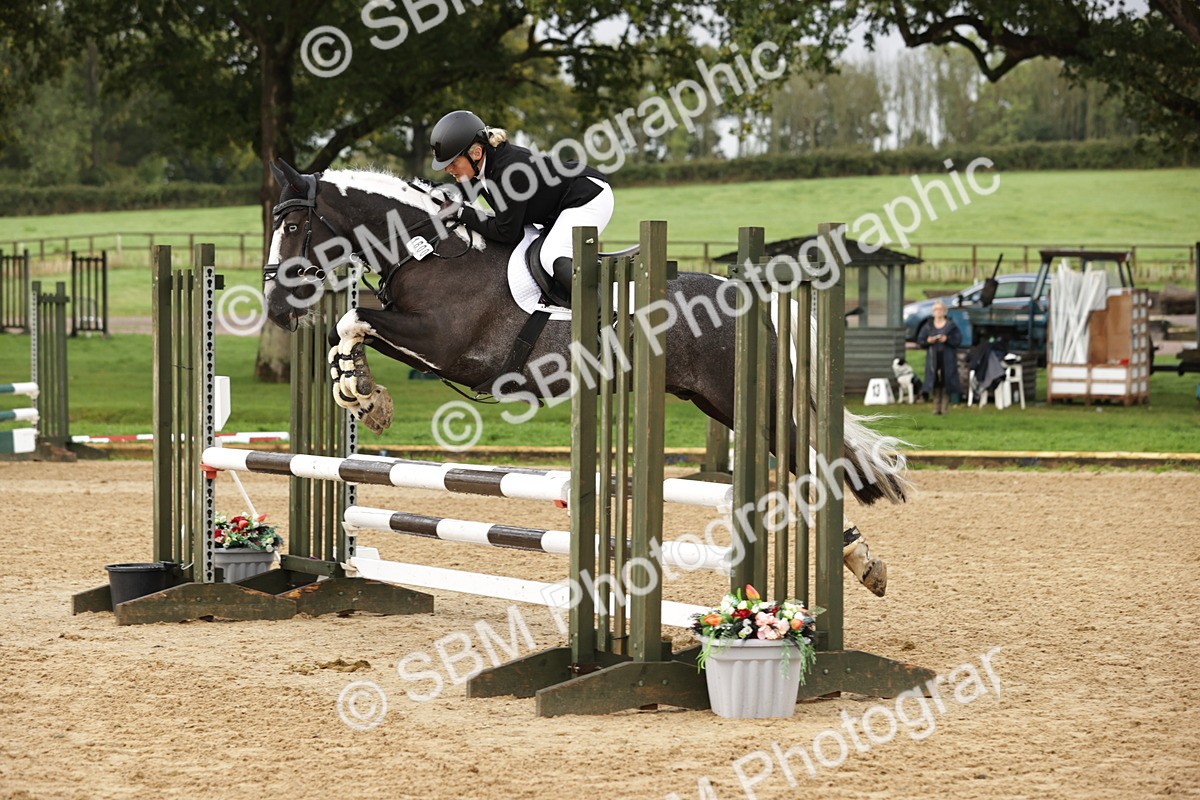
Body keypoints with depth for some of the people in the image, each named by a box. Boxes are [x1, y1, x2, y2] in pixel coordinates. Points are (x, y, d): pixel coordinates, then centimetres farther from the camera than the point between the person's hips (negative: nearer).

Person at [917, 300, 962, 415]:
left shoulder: (951, 325, 3)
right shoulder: (928, 326, 10)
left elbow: (958, 340, -2)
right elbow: (919, 340, 9)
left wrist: (947, 339, -18)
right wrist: (928, 341, -11)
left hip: (947, 358, -2)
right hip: (933, 357, 2)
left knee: (946, 383, -5)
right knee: (935, 383, -4)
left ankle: (944, 408, -2)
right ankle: (936, 407, 0)